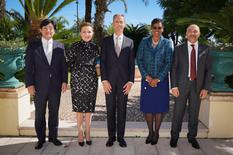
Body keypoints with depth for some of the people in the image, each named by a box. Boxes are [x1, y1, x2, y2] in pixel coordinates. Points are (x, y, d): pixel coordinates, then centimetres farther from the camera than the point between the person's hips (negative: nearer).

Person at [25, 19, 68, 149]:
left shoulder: (60, 46, 5)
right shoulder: (32, 46, 1)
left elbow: (63, 65, 5)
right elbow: (29, 66, -2)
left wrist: (64, 81, -2)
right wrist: (30, 84, -7)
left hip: (56, 85, 1)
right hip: (39, 86, -1)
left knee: (54, 112, 10)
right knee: (40, 113, 8)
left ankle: (53, 136, 24)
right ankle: (41, 138, 22)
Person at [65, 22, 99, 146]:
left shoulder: (95, 47, 5)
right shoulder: (75, 46, -3)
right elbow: (68, 61, 1)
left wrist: (90, 72, 8)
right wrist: (76, 71, 4)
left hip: (91, 82, 2)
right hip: (77, 81, -2)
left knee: (89, 109, 8)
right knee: (79, 109, 6)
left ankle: (87, 133, 22)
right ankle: (80, 133, 20)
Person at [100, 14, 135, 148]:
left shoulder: (130, 42, 8)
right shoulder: (106, 41, 7)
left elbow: (132, 63, 4)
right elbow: (103, 61, 1)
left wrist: (131, 81, -5)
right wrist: (104, 80, -7)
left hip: (124, 81, 0)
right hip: (109, 81, 0)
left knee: (122, 110, 6)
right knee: (110, 110, 7)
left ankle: (121, 136, 18)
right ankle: (111, 136, 18)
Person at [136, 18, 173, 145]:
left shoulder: (167, 43, 0)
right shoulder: (144, 42, 4)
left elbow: (169, 63, -5)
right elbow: (139, 60, 1)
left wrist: (158, 79, -12)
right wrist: (147, 76, -9)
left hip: (161, 80, -1)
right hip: (146, 80, 1)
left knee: (159, 107, 6)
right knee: (147, 107, 6)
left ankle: (156, 133, 23)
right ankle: (150, 132, 25)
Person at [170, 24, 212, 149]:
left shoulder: (205, 50, 6)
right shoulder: (179, 49, 3)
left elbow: (208, 70, 5)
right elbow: (174, 68, 0)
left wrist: (205, 88, -3)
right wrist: (174, 86, -8)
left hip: (197, 86, 1)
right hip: (182, 85, -1)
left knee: (194, 113, 10)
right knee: (178, 112, 4)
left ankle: (192, 137, 27)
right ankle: (174, 136, 20)